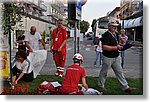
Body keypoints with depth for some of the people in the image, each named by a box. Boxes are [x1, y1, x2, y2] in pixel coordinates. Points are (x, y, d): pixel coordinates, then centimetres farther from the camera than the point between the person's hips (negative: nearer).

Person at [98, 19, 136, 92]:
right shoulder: (106, 35, -17)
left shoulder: (116, 34, 12)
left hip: (116, 57, 8)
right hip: (108, 57, -8)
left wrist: (120, 47, 4)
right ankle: (101, 86, 27)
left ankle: (125, 87, 17)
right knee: (104, 72, 9)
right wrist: (116, 47, -26)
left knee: (119, 72, 11)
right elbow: (104, 47, -27)